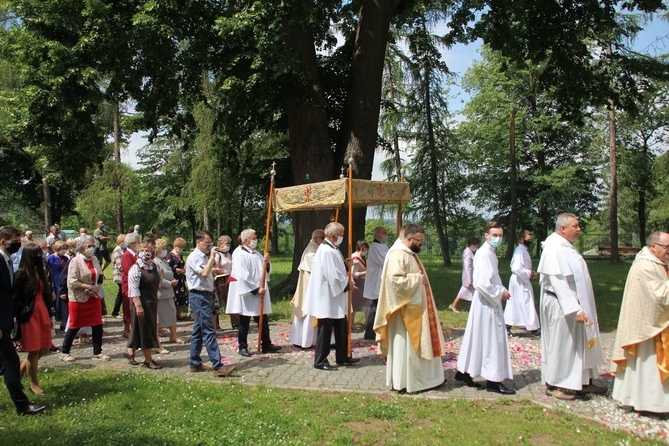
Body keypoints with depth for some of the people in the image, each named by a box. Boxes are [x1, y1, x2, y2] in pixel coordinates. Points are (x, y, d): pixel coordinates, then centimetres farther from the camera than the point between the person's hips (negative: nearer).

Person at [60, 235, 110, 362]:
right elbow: (72, 282, -18)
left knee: (97, 325, 4)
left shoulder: (94, 259, 6)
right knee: (75, 326, 6)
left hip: (94, 298, 5)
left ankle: (97, 353, 15)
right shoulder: (75, 261, -12)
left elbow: (100, 276, 14)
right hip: (78, 299, -5)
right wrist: (88, 287, -21)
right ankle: (64, 352, 24)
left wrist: (97, 288, -4)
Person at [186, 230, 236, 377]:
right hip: (199, 297, -10)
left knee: (198, 331, 14)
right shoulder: (194, 257, -12)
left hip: (206, 295, 10)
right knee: (208, 331, -12)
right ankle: (217, 366, -13)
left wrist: (213, 271, 10)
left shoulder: (204, 257, 18)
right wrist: (212, 257, -18)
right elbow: (205, 273, -26)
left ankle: (195, 364, 21)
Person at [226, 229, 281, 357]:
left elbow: (267, 270, 13)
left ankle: (266, 345, 19)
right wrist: (256, 289, -18)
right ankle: (243, 347, 15)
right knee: (244, 322, 4)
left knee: (263, 321, 11)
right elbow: (242, 276, -19)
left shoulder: (258, 255, 11)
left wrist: (266, 262, -8)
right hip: (246, 294, -7)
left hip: (260, 293, 7)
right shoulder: (240, 256, -13)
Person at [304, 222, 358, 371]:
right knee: (325, 330, 1)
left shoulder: (331, 249, 11)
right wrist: (347, 283, -9)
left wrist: (345, 263, 3)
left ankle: (342, 357, 27)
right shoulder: (327, 251, -22)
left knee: (341, 328, 16)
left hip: (335, 299, 10)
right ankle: (320, 361, 12)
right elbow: (333, 276, -25)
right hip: (328, 298, -10)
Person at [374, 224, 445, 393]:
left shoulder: (411, 254, 14)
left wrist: (420, 278, 6)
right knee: (404, 344, -2)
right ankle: (402, 381, 9)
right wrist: (417, 278, -20)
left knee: (417, 343, 15)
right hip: (405, 309, -10)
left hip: (416, 307, 10)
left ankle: (417, 377, 25)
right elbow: (395, 280, -29)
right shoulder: (397, 255, -19)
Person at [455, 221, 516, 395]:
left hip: (490, 302, 10)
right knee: (491, 340, -2)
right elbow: (482, 283, -27)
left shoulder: (490, 253, 12)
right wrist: (500, 292, -15)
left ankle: (464, 372, 24)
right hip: (486, 304, -10)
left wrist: (501, 290, 8)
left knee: (477, 338, 15)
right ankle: (493, 381, 8)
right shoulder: (484, 254, -20)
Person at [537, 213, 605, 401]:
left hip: (576, 304, 10)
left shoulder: (567, 247, 11)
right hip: (561, 307, -10)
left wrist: (580, 307, 18)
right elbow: (559, 283, -25)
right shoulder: (554, 249, -20)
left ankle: (582, 382, 27)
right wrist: (575, 309, -27)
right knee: (561, 344, 0)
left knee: (580, 344, 15)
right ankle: (553, 385, 13)